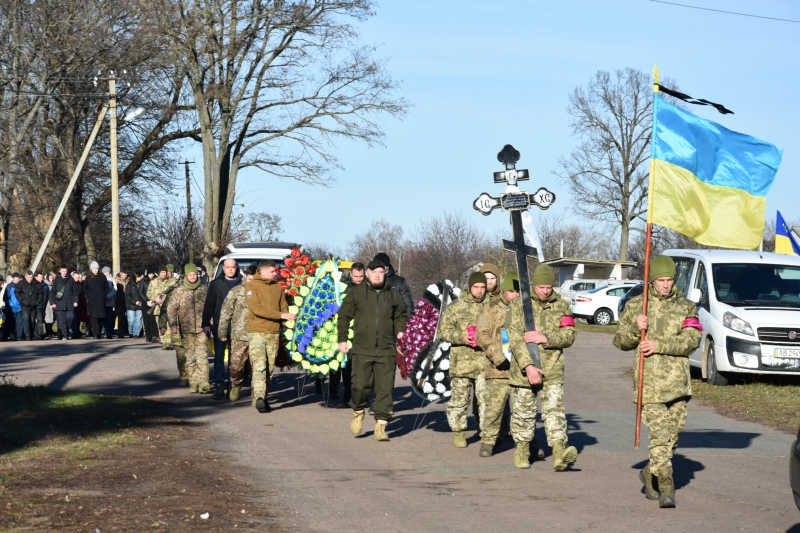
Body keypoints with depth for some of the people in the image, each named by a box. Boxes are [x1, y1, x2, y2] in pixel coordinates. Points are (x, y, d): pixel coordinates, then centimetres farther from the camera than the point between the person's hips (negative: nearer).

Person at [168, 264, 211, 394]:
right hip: (187, 330, 1)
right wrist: (173, 324, -8)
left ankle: (203, 382, -16)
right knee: (190, 358, 5)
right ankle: (193, 383, 12)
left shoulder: (204, 289, 5)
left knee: (202, 356, -12)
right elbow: (171, 309, 3)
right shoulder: (178, 291, 3)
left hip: (202, 329, -1)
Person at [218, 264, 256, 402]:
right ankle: (236, 386, 26)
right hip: (239, 334, 0)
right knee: (236, 364, -1)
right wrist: (222, 332, 3)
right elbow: (226, 312, 6)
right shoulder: (236, 291, 4)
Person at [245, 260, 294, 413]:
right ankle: (259, 398, -22)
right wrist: (281, 315, -16)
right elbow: (257, 309, -13)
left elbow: (284, 308, 14)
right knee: (259, 366, -14)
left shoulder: (277, 287, 14)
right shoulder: (252, 286, -3)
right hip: (257, 332, -5)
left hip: (274, 333, 5)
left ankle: (262, 399, 12)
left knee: (269, 368, 6)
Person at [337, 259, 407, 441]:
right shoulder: (356, 293, 3)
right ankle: (358, 412, 21)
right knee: (360, 385, -9)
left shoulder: (393, 294, 10)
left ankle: (381, 426, 2)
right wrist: (342, 339, 3)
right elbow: (344, 316, 8)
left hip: (386, 350, 2)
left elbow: (401, 315, 23)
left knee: (385, 388, -3)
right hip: (362, 349, -2)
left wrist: (400, 330, 6)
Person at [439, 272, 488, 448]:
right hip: (461, 361, -1)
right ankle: (458, 431, 18)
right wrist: (461, 337, -14)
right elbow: (443, 331, 3)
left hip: (485, 362, 1)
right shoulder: (456, 307, 4)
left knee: (486, 398, -2)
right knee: (459, 398, 5)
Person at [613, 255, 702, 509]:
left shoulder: (686, 307, 9)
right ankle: (666, 489, -14)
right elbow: (620, 341, 10)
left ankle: (650, 473, 32)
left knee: (673, 433, 9)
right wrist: (635, 329, -10)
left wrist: (659, 344, -15)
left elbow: (692, 340, -6)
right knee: (659, 434, -12)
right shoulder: (635, 306, 9)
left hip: (678, 380, 3)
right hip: (649, 380, -3)